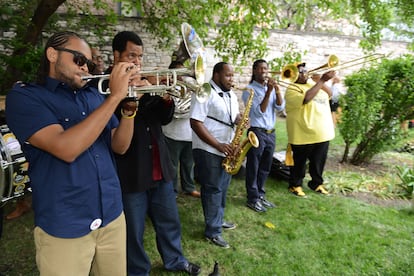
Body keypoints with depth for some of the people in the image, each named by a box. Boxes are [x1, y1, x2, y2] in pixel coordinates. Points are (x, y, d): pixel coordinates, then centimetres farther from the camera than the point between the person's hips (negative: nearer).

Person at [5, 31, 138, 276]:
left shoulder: (94, 96, 8)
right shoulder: (23, 96, -8)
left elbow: (119, 146, 4)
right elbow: (67, 149, -24)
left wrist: (129, 107, -12)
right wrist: (115, 96, -21)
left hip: (112, 216, 5)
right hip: (64, 227, -5)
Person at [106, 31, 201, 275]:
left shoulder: (147, 82, 10)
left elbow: (165, 118, 9)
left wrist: (166, 98, -11)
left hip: (160, 168, 6)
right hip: (130, 172, -6)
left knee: (170, 222, 21)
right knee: (133, 233, 12)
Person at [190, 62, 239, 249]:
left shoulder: (231, 95, 13)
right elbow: (195, 122, -21)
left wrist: (239, 119, -5)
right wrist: (218, 145, -23)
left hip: (226, 150, 8)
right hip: (208, 151, -8)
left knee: (222, 188, 17)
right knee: (213, 190, -1)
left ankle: (218, 220, 35)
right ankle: (213, 231, 11)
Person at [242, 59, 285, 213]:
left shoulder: (271, 87, 12)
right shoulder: (250, 89, -5)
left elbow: (280, 108, 0)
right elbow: (259, 111, -15)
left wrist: (277, 91, -13)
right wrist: (268, 92, -19)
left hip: (271, 133, 6)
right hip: (257, 132, -6)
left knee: (265, 168, 14)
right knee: (253, 168, 1)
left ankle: (260, 195, 28)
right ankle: (252, 199, 11)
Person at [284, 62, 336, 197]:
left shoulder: (312, 84, 17)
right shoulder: (292, 89, -10)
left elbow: (329, 94, 14)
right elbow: (306, 99, -28)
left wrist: (322, 81, -2)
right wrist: (321, 81, -25)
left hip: (322, 133, 7)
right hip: (304, 134, -7)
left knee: (319, 162, 17)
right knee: (299, 162, 8)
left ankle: (317, 183, 34)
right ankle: (295, 185, 24)